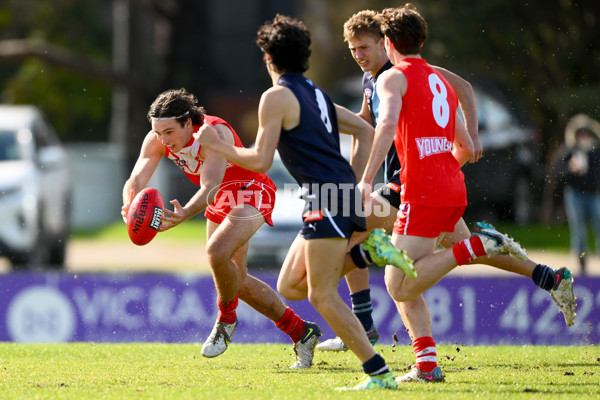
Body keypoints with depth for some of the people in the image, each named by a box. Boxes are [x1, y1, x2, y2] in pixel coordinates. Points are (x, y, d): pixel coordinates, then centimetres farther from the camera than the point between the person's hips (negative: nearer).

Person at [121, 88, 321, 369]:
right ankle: (300, 332, 20)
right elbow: (136, 181, -21)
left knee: (217, 252, -32)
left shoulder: (214, 133, -35)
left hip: (250, 193, -8)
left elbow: (210, 187, -45)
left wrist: (184, 214, -63)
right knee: (236, 279, 8)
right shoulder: (156, 141, -15)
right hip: (220, 201, 8)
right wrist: (130, 206, -45)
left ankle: (226, 319, -6)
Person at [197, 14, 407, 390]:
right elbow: (365, 131, 27)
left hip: (327, 198, -9)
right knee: (290, 283, 13)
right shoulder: (317, 93, 21)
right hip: (345, 190, 9)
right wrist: (357, 182, 26)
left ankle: (379, 372, -13)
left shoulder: (277, 96, -5)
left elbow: (260, 161, -8)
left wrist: (217, 145, 6)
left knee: (323, 295, -8)